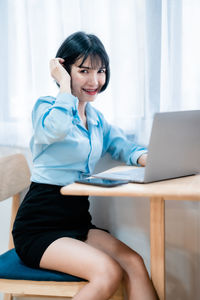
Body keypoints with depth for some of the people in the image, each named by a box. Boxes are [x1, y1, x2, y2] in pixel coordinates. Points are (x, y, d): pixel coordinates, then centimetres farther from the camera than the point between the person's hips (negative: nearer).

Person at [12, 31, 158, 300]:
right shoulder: (46, 106, -7)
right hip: (39, 228, -6)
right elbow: (56, 129, -31)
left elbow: (123, 147, 10)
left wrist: (146, 157, -13)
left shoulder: (96, 118, 15)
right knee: (109, 272, -24)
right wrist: (65, 85, -16)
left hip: (78, 222, 6)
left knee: (135, 264, -17)